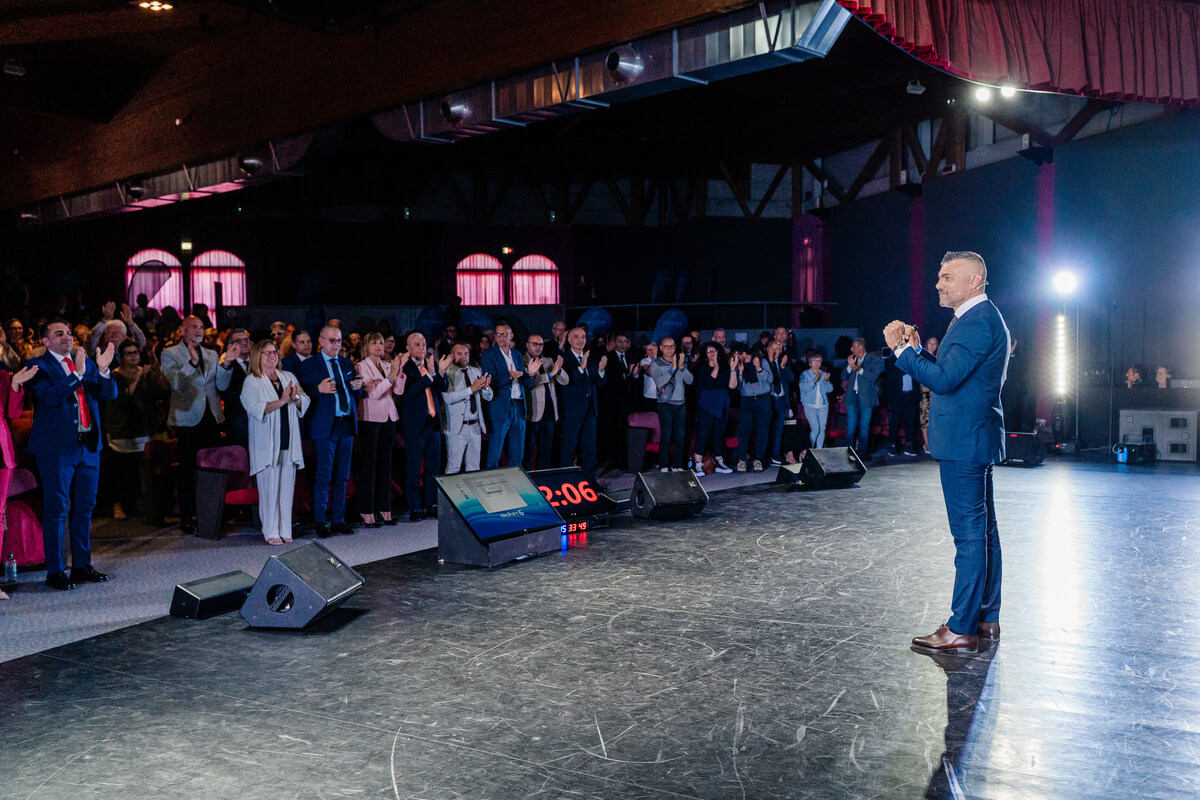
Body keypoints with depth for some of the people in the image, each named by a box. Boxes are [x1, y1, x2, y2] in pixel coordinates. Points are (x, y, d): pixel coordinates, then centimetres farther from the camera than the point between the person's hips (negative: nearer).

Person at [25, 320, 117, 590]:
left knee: (85, 507, 12)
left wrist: (103, 370, -15)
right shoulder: (38, 366, -4)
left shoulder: (87, 364, 12)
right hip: (55, 448, -6)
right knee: (55, 510, 0)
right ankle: (55, 571, 8)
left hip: (88, 446, 6)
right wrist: (76, 374, -27)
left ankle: (82, 565, 22)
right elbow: (47, 397, -20)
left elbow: (110, 394, 3)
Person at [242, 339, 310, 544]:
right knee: (269, 487, -4)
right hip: (266, 443, -4)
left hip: (289, 442, 4)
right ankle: (271, 532, 4)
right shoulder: (252, 381, 0)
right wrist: (282, 401, -22)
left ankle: (285, 530, 12)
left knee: (287, 487, 5)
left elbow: (305, 402, 10)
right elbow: (256, 408, -14)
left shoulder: (289, 377, 15)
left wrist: (296, 398, -12)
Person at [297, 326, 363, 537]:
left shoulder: (347, 364, 16)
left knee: (343, 476, 9)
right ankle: (321, 522, 7)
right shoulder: (309, 366, 1)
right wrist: (319, 389, -22)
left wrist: (358, 387, -4)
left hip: (347, 424, 5)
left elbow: (357, 394, 18)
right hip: (325, 425, -5)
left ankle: (338, 520, 18)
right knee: (324, 476, -4)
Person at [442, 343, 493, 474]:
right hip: (457, 428, -6)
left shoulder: (476, 371, 11)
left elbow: (489, 397, 10)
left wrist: (486, 387, -12)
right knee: (453, 467, -3)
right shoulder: (447, 373, -7)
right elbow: (448, 398, -22)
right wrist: (472, 389, -25)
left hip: (475, 426, 6)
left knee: (474, 467, 12)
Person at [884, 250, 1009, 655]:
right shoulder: (979, 318, 18)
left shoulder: (977, 321, -17)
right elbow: (950, 375, 20)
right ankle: (986, 619, 25)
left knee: (970, 534, -7)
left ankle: (961, 630, -3)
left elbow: (944, 380, -23)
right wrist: (918, 350, 8)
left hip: (964, 443, -11)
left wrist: (901, 350, -17)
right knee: (982, 530, 15)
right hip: (973, 441, 11)